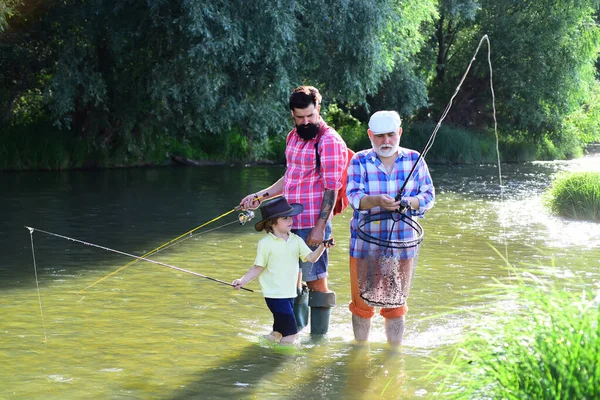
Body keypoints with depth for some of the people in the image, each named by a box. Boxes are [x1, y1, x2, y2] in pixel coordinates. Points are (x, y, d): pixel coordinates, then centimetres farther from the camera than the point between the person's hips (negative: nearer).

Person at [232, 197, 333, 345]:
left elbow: (311, 258, 0)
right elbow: (258, 268, -6)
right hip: (275, 295, -6)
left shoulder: (296, 240, 5)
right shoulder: (265, 243, -10)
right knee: (290, 331, -11)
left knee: (280, 330, 19)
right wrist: (243, 281, -17)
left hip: (290, 293, 6)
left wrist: (322, 247, -17)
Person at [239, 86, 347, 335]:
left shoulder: (329, 141, -12)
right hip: (290, 222, 8)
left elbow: (331, 189, -15)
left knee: (316, 280, -2)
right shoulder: (293, 137, 14)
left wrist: (320, 227, -18)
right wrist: (260, 196, 16)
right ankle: (295, 327, 31)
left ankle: (319, 336, 9)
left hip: (312, 225, -8)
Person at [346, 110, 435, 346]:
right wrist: (377, 201, -34)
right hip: (365, 244, -1)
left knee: (395, 302, 10)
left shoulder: (414, 160, 3)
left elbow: (429, 196, 1)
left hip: (402, 244, 1)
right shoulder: (360, 161, -2)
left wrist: (410, 202, -21)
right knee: (363, 301, 7)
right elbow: (354, 196, -14)